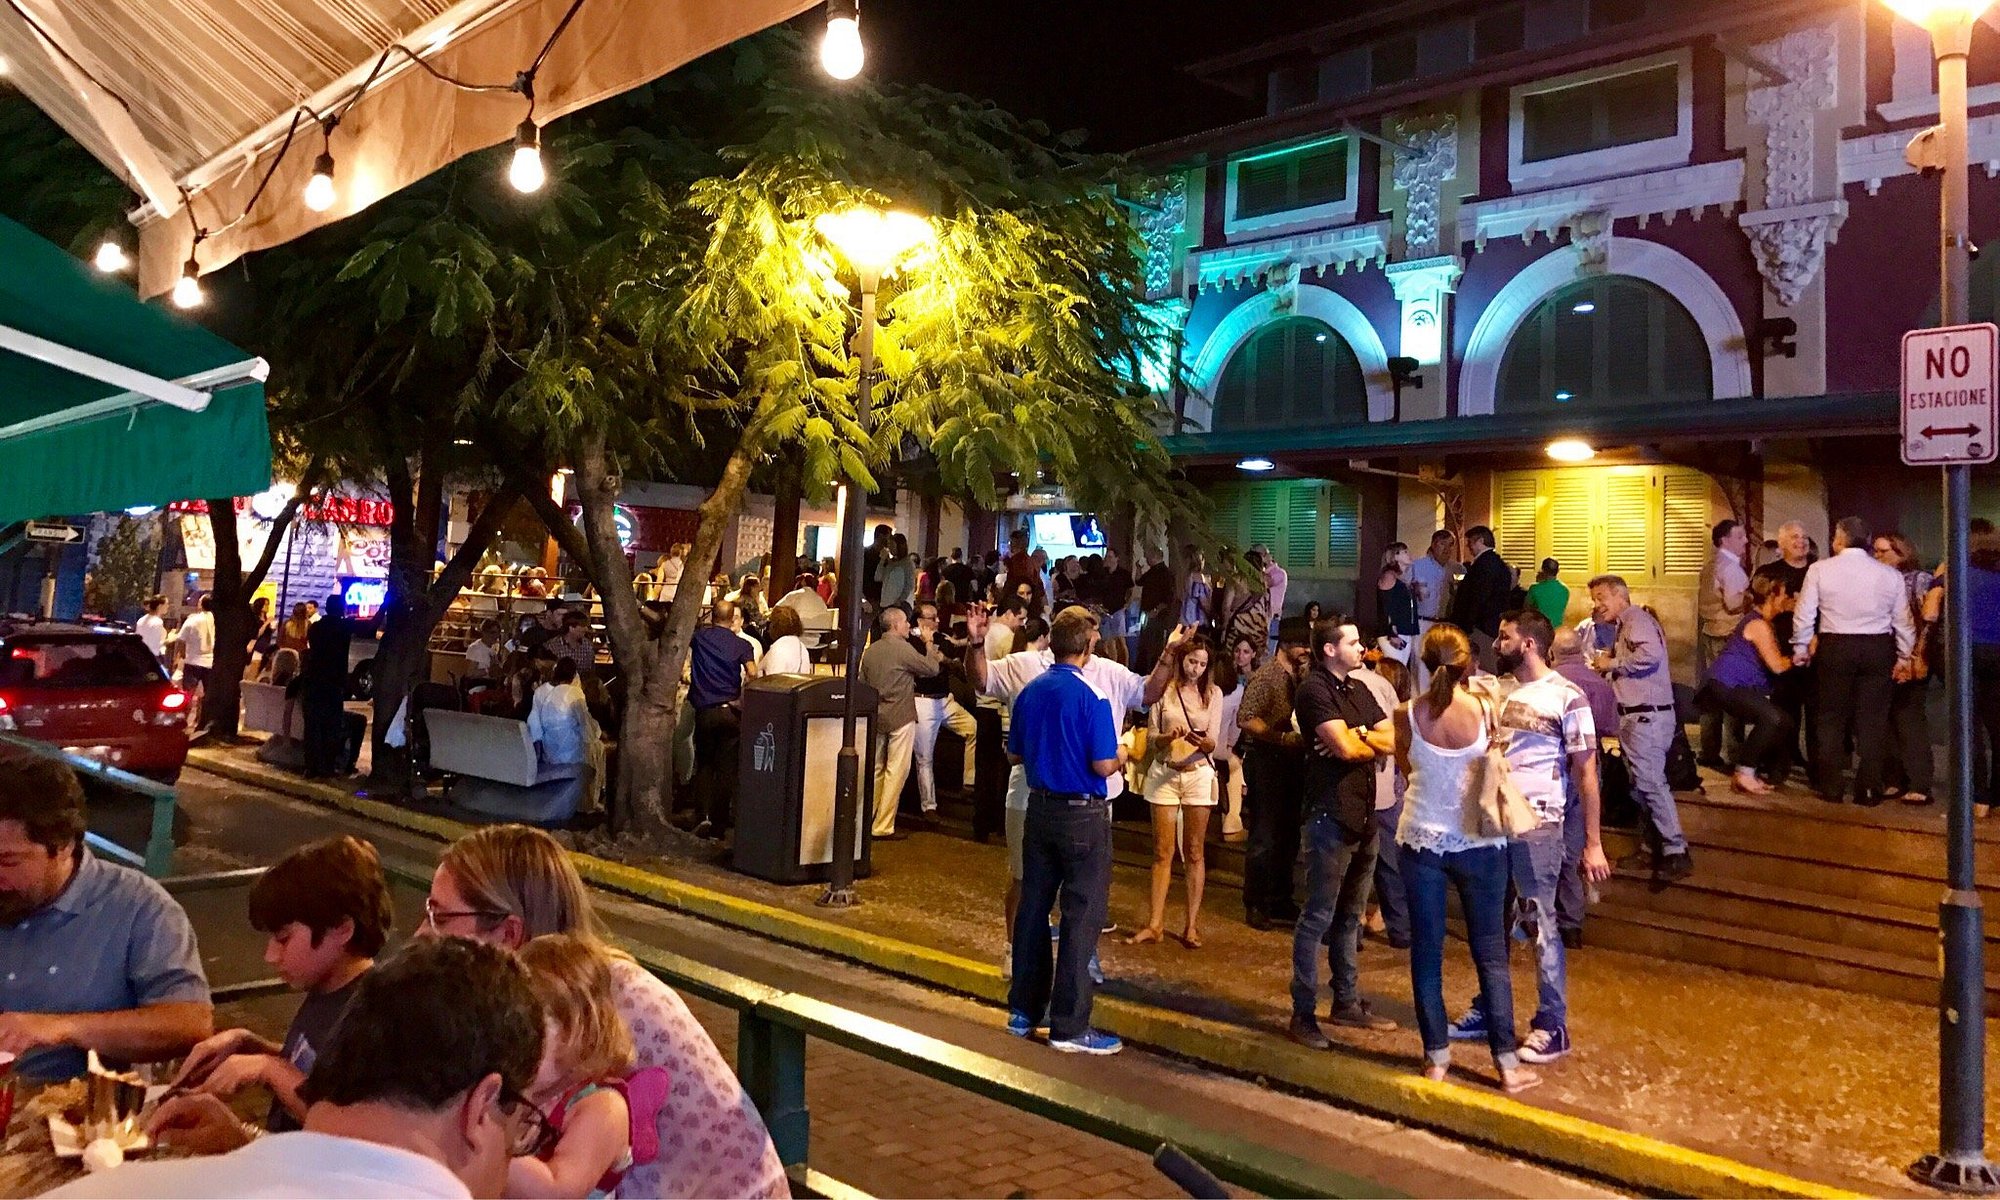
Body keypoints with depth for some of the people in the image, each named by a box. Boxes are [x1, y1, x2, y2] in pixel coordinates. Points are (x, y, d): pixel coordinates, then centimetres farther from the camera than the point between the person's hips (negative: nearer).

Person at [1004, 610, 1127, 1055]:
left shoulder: (1030, 691, 3)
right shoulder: (1091, 697, -16)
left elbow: (1014, 753, 11)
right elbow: (1103, 766, -18)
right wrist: (1121, 758, 3)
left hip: (1039, 808, 7)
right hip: (1083, 814, -6)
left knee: (1033, 906, 14)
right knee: (1082, 916, 0)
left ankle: (1024, 1010, 24)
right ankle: (1069, 1026, 2)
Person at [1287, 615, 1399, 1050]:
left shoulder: (1359, 690, 16)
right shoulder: (1314, 689, -10)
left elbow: (1396, 738, 8)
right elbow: (1346, 748, -20)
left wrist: (1359, 736, -11)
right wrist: (1375, 743, 1)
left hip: (1364, 816, 8)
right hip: (1331, 817, -8)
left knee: (1351, 915, 16)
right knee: (1318, 916, -5)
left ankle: (1347, 1002, 26)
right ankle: (1303, 1014, 0)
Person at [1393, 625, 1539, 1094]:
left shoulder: (1408, 714, -9)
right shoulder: (1484, 708, -13)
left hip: (1422, 839, 0)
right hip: (1479, 842, 0)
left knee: (1427, 950, 10)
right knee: (1490, 952, 8)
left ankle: (1436, 1056, 15)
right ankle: (1508, 1062, 12)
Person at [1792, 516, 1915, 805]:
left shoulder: (1820, 569, -4)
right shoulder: (1890, 574, 2)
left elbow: (1804, 612, -3)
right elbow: (1903, 619, 4)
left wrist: (1801, 647, 9)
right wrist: (1904, 655, 14)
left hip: (1835, 648, -1)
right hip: (1878, 649, 1)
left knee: (1831, 718, 9)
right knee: (1872, 720, 6)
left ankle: (1830, 787, 11)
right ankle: (1868, 789, 8)